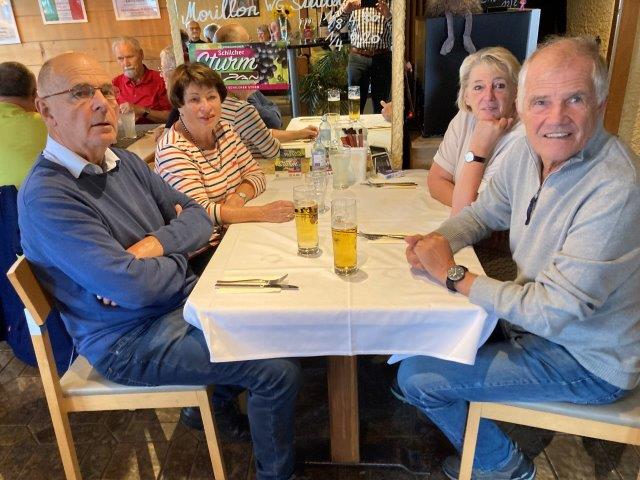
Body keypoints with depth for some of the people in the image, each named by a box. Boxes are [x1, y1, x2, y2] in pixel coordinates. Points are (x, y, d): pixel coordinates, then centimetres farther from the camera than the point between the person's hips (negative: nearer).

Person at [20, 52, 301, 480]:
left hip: (181, 298, 9)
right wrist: (177, 261, -10)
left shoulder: (124, 161, 4)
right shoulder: (46, 198, -23)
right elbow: (134, 287, -31)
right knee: (280, 372, -15)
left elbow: (198, 216, 3)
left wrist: (156, 244, -18)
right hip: (131, 338, -8)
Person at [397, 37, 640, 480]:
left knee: (417, 377, -10)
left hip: (585, 362, -7)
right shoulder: (531, 149, -8)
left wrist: (452, 273, -22)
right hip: (538, 313, 7)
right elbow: (486, 209, 8)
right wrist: (438, 240, -13)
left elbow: (554, 311, -30)